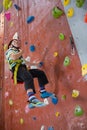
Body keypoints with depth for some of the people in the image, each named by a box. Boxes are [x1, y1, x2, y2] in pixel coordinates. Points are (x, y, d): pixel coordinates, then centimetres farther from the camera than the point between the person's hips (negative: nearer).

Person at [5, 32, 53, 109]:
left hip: (23, 69, 10)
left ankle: (43, 92, 10)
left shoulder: (17, 51, 37)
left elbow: (24, 62, 45)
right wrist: (21, 52, 2)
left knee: (40, 73, 12)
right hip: (17, 69, -10)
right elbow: (14, 57, -16)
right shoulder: (10, 50, 8)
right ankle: (32, 100, -62)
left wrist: (35, 64, 49)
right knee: (29, 78, -39)